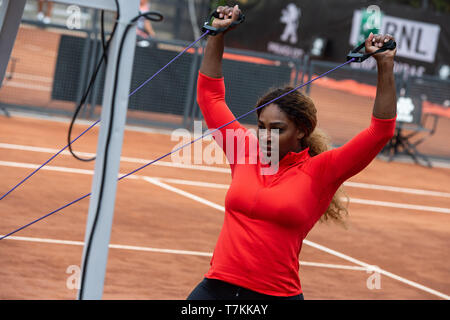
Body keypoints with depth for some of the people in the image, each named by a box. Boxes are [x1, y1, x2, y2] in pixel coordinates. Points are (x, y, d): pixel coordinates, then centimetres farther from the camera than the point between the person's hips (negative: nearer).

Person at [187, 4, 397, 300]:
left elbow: (381, 130, -9)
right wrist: (217, 35, 10)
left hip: (277, 293, -3)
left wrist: (385, 66, -15)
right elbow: (210, 95, 14)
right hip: (216, 287, 3)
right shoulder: (245, 155, 6)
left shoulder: (319, 172, -3)